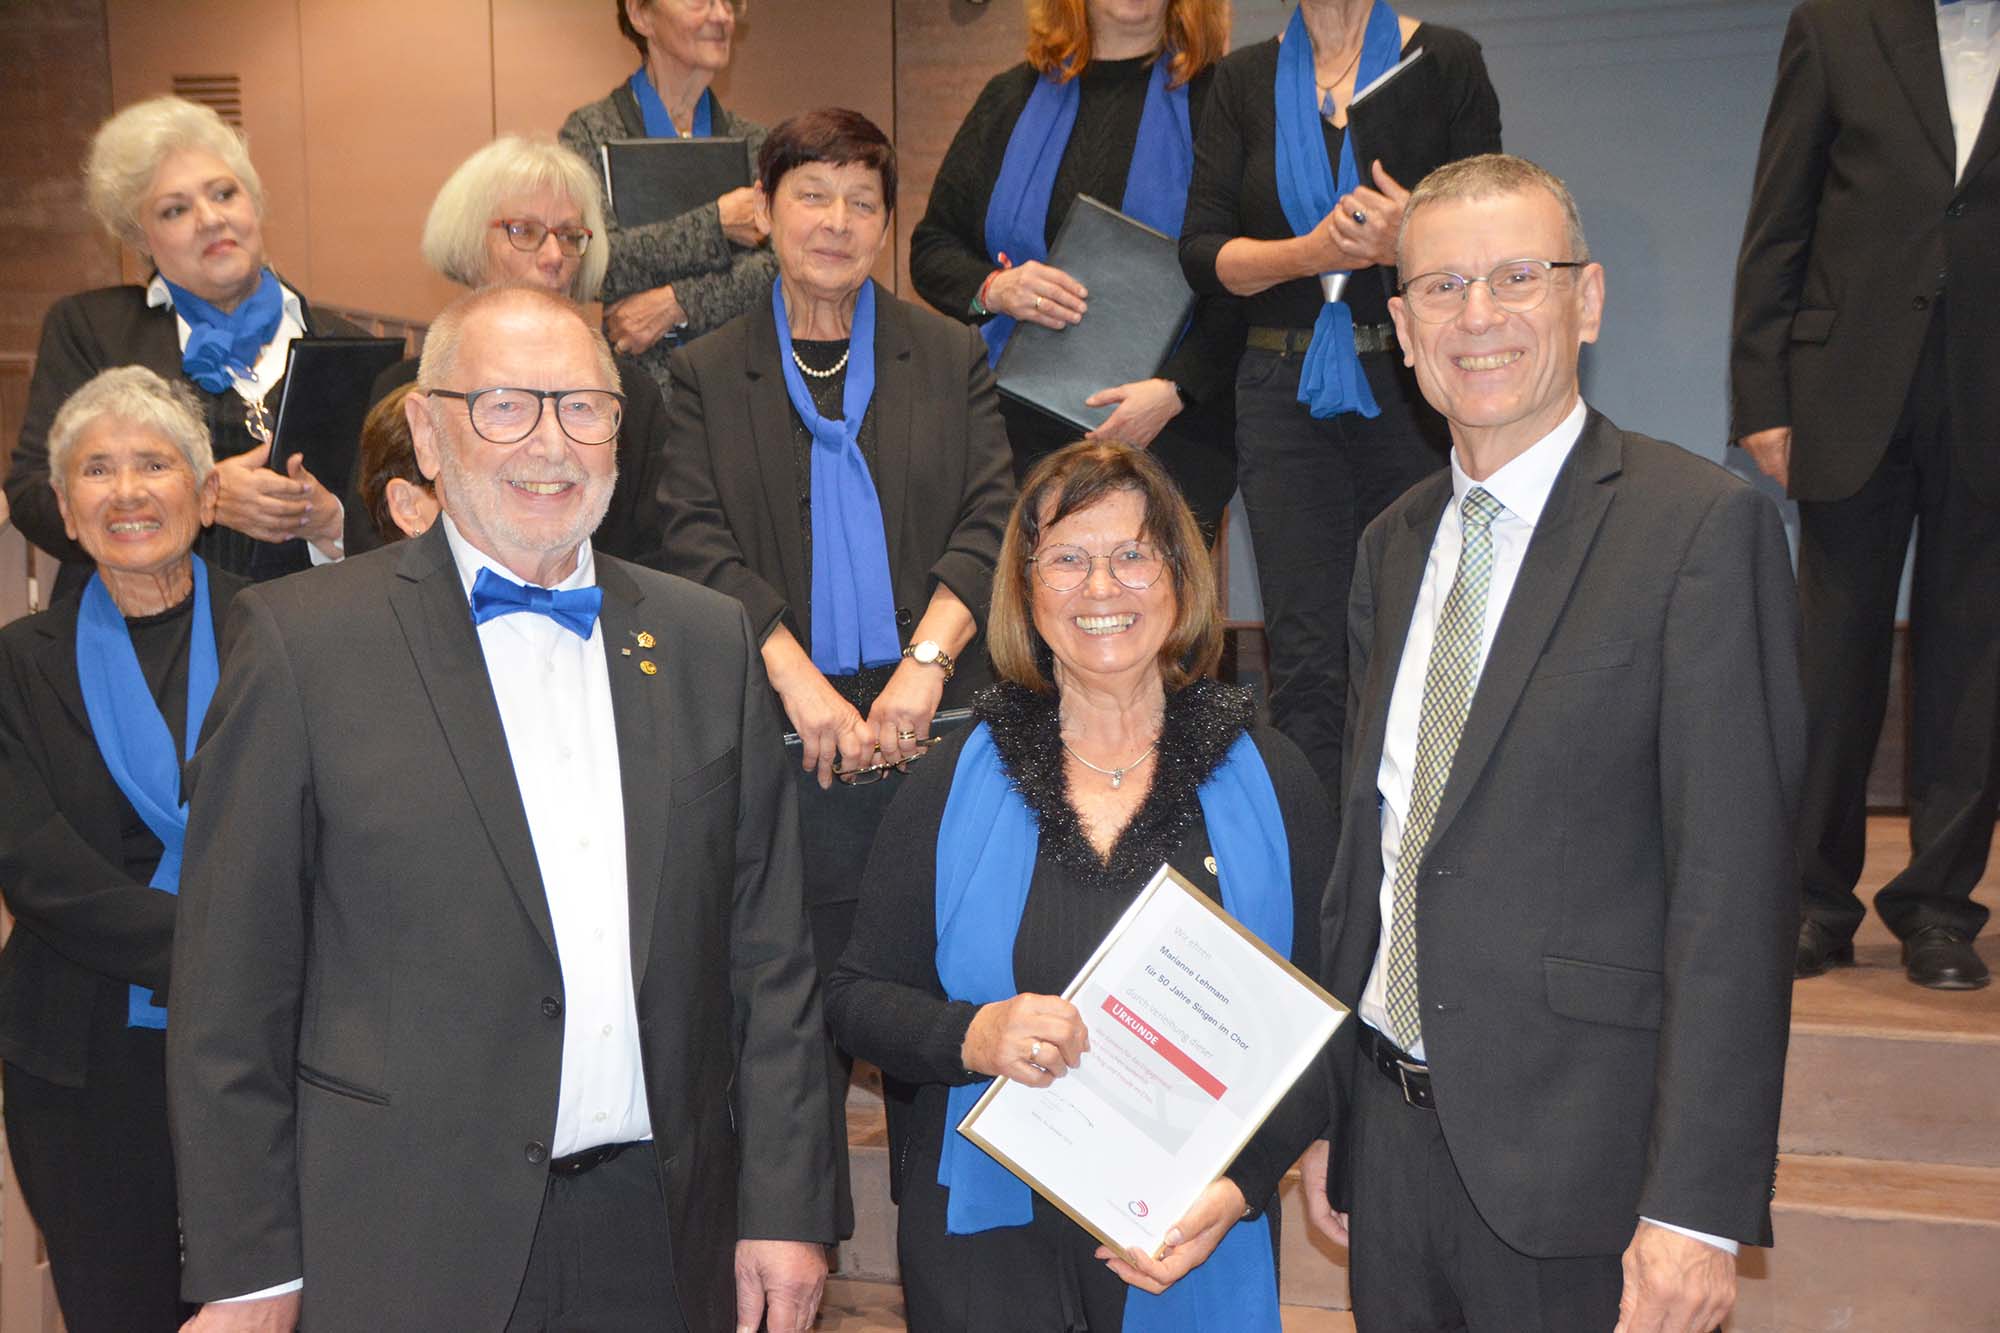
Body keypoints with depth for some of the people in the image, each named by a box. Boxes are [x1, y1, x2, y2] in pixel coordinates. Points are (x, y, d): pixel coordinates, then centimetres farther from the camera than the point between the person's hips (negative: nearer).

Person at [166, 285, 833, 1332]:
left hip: (665, 1243, 3)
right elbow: (233, 989, -5)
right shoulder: (301, 641, -5)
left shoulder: (709, 641, 5)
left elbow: (767, 954, 7)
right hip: (409, 1248, -3)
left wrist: (787, 1209, 4)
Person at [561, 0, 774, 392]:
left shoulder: (750, 140, 13)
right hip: (631, 374, -3)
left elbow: (775, 266, 0)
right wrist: (715, 223, -11)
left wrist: (676, 304, -12)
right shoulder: (591, 130, 3)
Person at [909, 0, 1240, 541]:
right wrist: (994, 289, -8)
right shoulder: (1012, 98, 13)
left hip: (1173, 431, -2)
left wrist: (1175, 387, -19)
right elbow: (931, 248, 14)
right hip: (1023, 431, 3)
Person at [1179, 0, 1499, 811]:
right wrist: (1311, 250, -16)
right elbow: (1201, 253, 2)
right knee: (1305, 659, -1)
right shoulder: (1244, 80, 10)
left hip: (1413, 388, -1)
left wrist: (1410, 242, -20)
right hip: (1287, 394, 2)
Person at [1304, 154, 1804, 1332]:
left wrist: (1699, 1204, -19)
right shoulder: (1397, 542, 10)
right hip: (1390, 1138, 6)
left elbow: (1735, 885, -15)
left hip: (1580, 1163, -6)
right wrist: (1330, 1105, 12)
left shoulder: (1705, 525, -11)